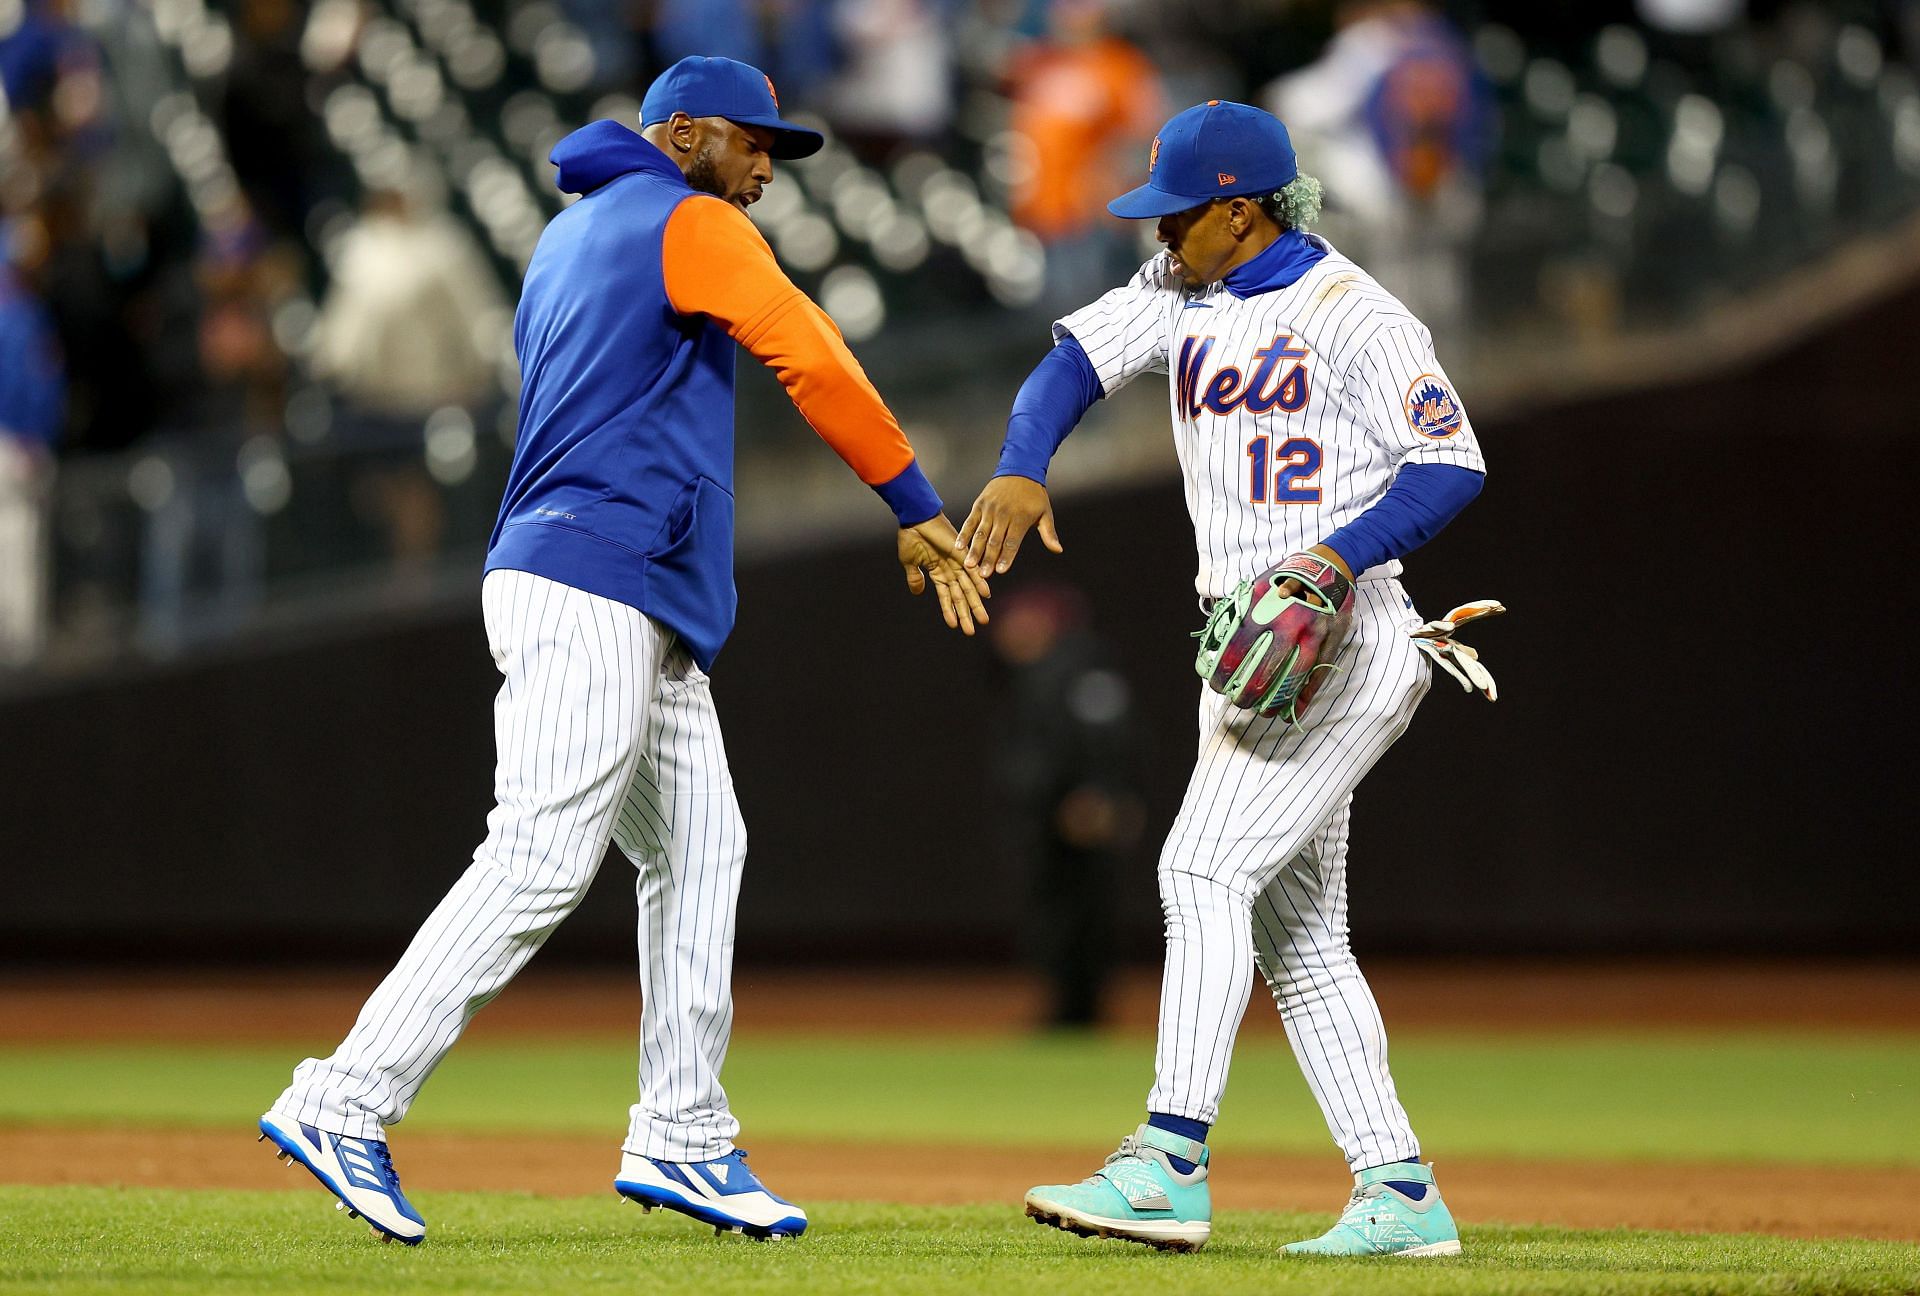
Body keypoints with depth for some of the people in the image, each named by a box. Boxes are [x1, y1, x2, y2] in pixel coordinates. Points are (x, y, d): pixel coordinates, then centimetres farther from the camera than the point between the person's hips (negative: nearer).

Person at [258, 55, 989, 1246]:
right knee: (539, 866, -15)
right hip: (595, 592, -10)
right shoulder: (689, 225, -4)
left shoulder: (568, 239, 23)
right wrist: (919, 513, -11)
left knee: (699, 850, 10)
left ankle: (683, 1141, 8)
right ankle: (344, 1106, -18)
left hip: (634, 611, 10)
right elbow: (815, 364, -13)